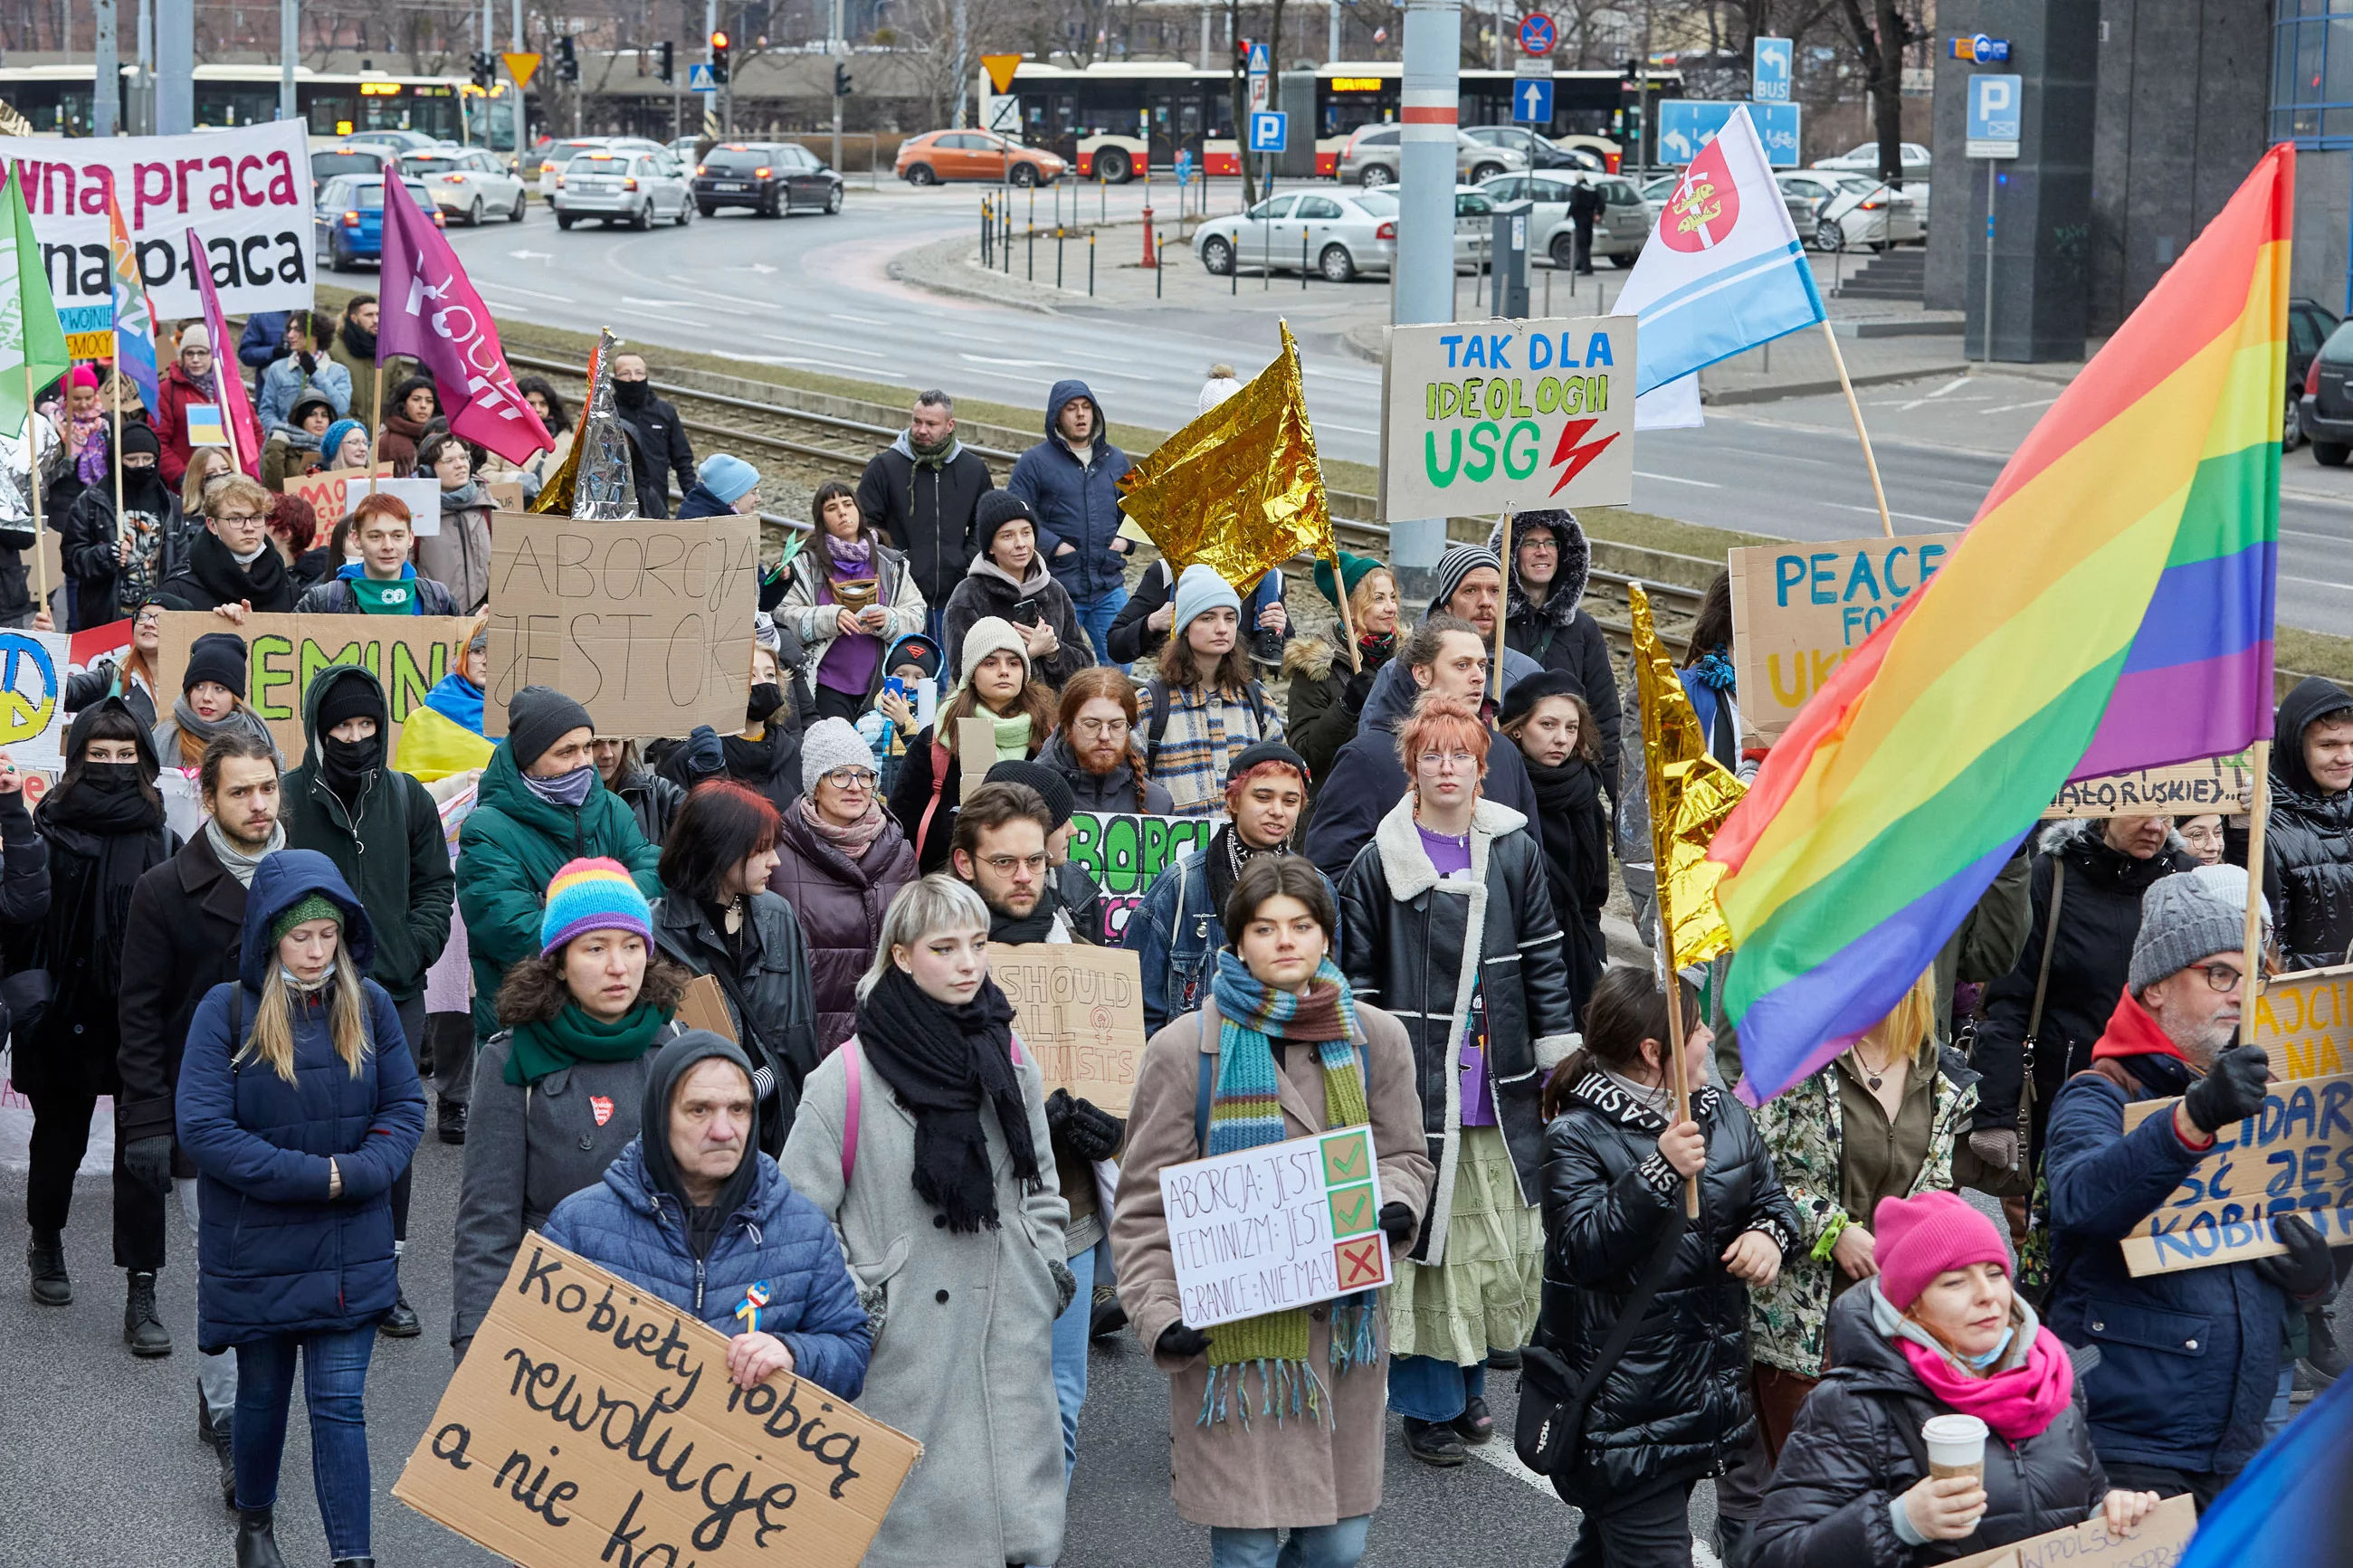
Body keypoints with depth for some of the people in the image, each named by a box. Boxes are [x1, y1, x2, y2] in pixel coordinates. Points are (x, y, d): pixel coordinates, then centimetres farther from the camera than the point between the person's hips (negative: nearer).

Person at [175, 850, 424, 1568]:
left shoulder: (369, 1005, -2)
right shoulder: (227, 1011, -11)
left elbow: (405, 1107, 0)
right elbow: (203, 1128, -16)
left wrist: (358, 1173, -19)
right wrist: (318, 1175, -20)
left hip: (350, 1256, 1)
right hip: (256, 1255, -1)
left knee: (340, 1404, -1)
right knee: (263, 1395, 17)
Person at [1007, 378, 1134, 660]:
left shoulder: (1115, 460, 13)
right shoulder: (1035, 462, -2)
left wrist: (1127, 540, 5)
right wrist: (1053, 545, -15)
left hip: (1109, 587, 4)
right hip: (1057, 591, -4)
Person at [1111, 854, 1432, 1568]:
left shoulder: (1375, 1039, 6)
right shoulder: (1188, 1047, -3)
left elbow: (1404, 1156, 17)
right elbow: (1145, 1203, -1)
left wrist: (1395, 1206, -7)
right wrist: (1159, 1314, -13)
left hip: (1344, 1317, 4)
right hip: (1233, 1333, -3)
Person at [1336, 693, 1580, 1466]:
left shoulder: (1516, 853, 6)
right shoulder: (1379, 864, 0)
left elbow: (1545, 961, 10)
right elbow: (1357, 977, 3)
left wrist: (1562, 1064, 6)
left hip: (1500, 1084, 3)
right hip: (1414, 1084, -2)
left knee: (1498, 1238, 6)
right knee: (1422, 1235, -2)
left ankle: (1469, 1381, 23)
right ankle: (1428, 1402, 7)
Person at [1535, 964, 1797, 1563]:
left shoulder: (1724, 1114, 7)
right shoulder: (1577, 1136, -13)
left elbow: (1771, 1199, 17)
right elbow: (1583, 1248, -24)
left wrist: (1770, 1234, -8)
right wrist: (1658, 1173, -34)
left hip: (1708, 1375, 7)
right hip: (1624, 1395, -7)